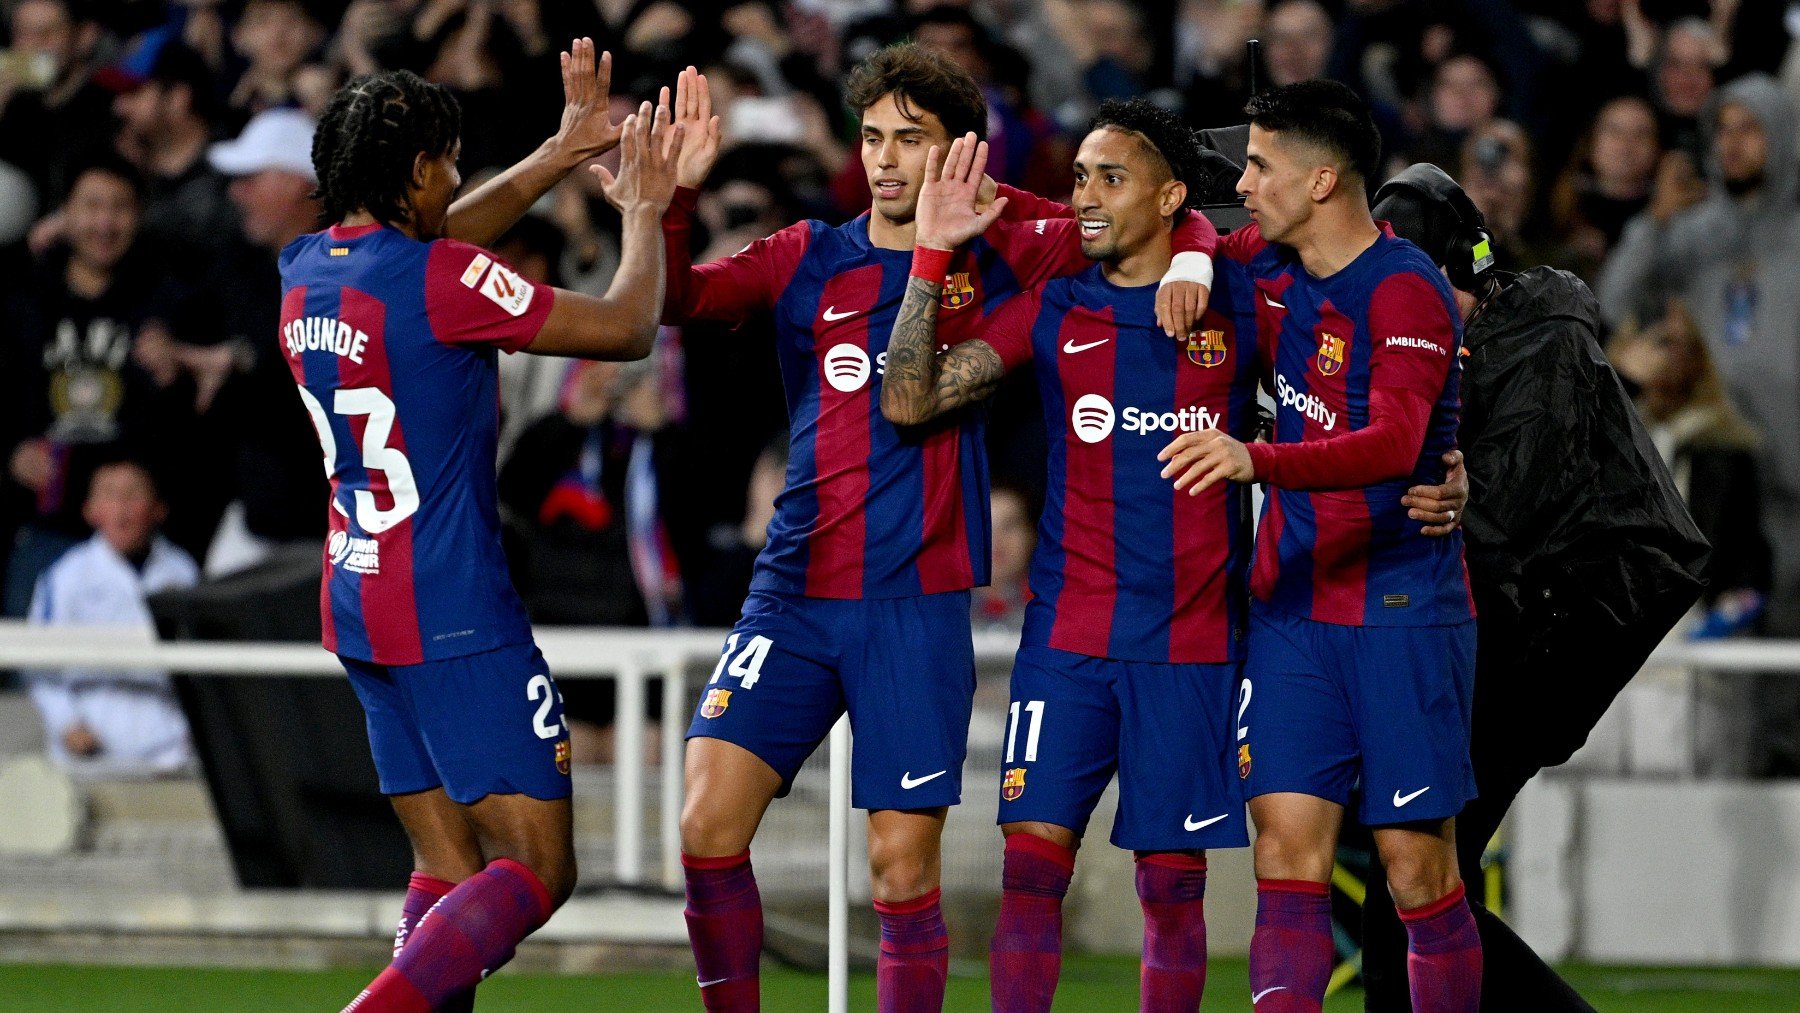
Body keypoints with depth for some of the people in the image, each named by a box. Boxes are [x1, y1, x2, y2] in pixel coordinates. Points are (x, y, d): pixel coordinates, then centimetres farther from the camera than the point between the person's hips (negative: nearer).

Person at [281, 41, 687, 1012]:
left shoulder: (306, 269, 6)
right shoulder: (439, 279, -16)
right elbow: (625, 328, -8)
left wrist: (563, 152, 29)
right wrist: (643, 213, 10)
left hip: (356, 607, 9)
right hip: (454, 615, -8)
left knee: (448, 865, 11)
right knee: (536, 868, -8)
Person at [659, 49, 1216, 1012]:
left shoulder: (996, 257, 5)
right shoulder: (807, 258, 10)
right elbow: (674, 297, 1)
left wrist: (1186, 264, -10)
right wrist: (674, 194, -13)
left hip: (918, 607, -1)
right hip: (794, 595, 2)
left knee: (902, 869, -2)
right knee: (709, 827, -11)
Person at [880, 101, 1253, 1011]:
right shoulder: (1053, 309, 5)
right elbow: (909, 400, -2)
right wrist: (932, 255, -9)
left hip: (1192, 642, -1)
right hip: (1068, 636, 1)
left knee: (1172, 882, 2)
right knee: (1032, 859, -6)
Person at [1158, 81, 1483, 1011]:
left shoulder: (1405, 291, -14)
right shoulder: (1266, 267, 8)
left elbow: (1394, 443, -30)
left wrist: (1257, 460, -44)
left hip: (1402, 612, -6)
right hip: (1291, 609, 6)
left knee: (1418, 867, -3)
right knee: (1287, 852, -5)